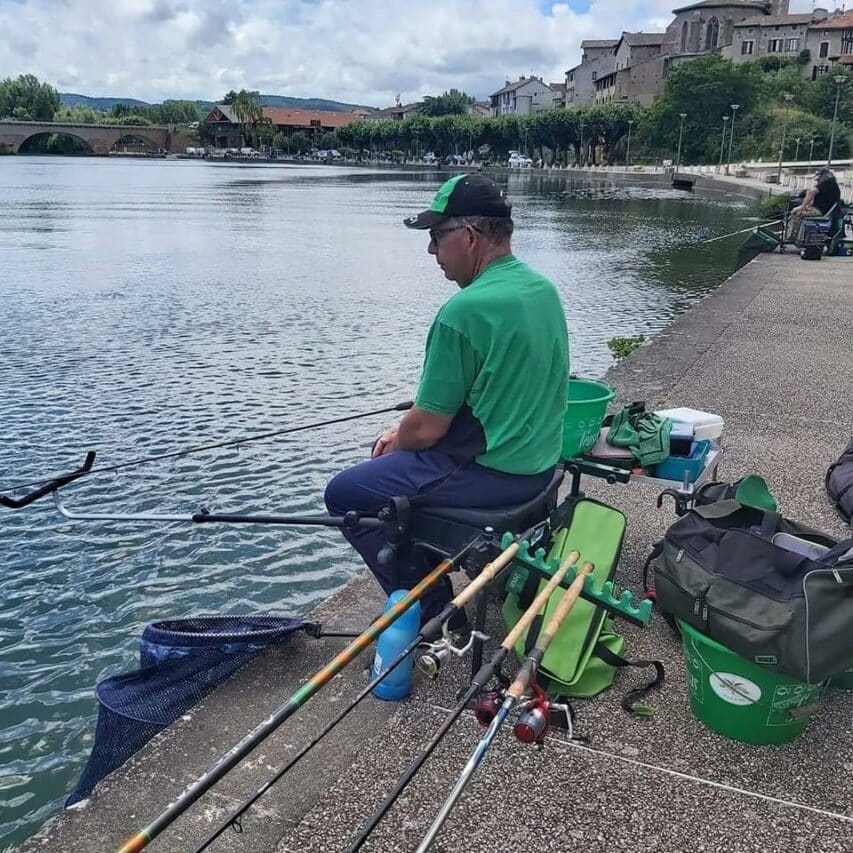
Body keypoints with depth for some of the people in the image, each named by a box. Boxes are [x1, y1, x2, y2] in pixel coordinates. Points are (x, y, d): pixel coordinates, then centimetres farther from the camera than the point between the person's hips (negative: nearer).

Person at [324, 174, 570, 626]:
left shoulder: (464, 311, -24)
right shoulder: (544, 288, 4)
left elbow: (428, 427, -19)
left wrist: (394, 445, 5)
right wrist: (403, 431, 12)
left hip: (488, 472, -9)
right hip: (539, 461, 9)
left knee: (344, 493, 4)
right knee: (405, 449, 28)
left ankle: (430, 607, 8)